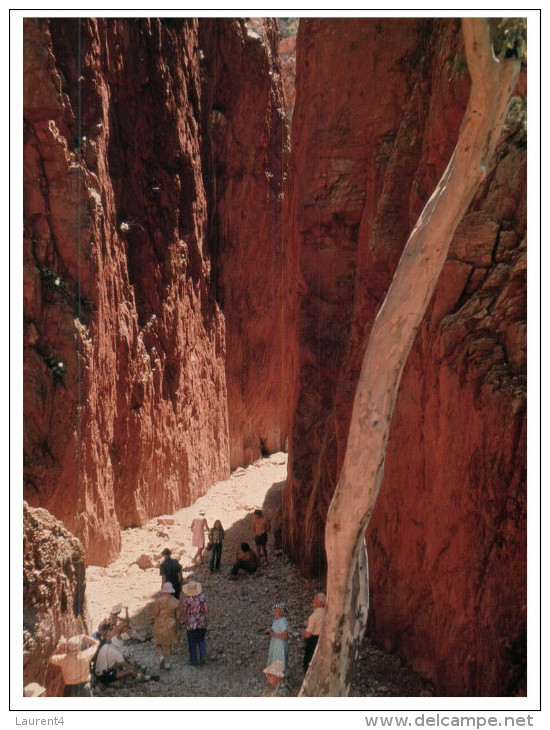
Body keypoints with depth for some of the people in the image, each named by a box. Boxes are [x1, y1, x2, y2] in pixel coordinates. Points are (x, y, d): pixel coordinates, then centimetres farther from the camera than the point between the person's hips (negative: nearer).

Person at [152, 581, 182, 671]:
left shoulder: (159, 600, -15)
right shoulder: (176, 601, -7)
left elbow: (155, 613, -16)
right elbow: (179, 615, -3)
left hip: (160, 626, -2)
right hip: (171, 626, 2)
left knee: (158, 644, 17)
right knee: (168, 645, 19)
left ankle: (162, 657, -6)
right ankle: (167, 664, 21)